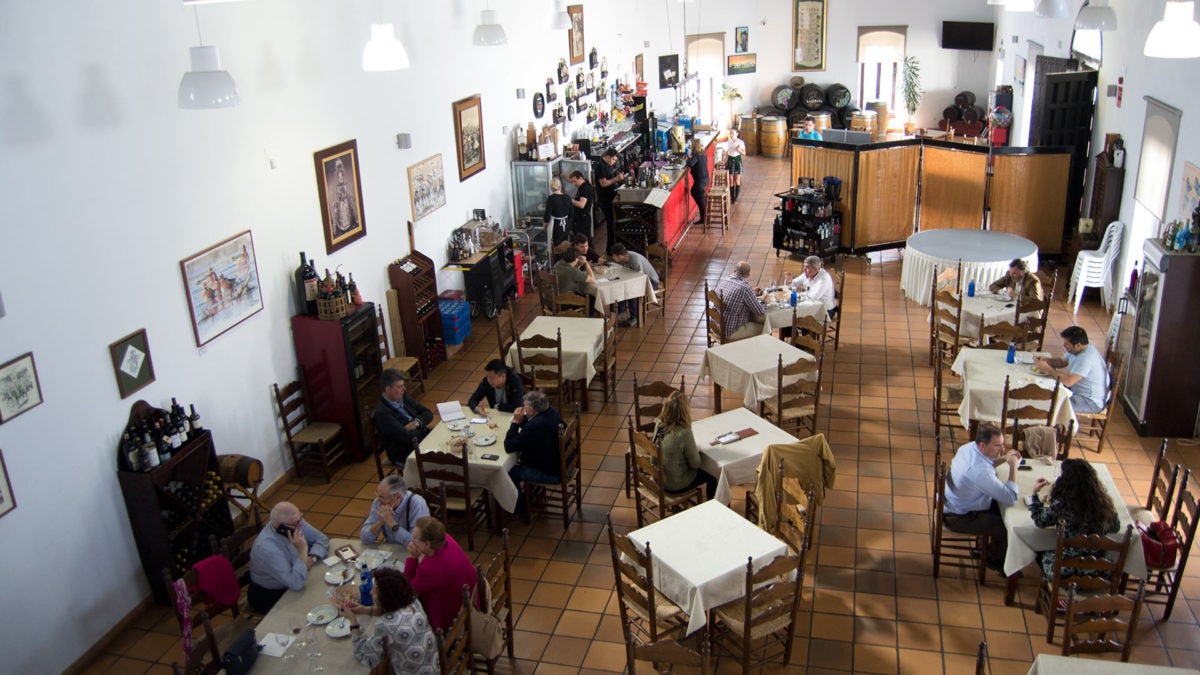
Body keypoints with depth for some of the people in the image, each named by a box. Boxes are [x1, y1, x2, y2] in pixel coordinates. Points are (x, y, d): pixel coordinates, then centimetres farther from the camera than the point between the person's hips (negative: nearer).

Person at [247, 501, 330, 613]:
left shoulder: (295, 522, -15)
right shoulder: (267, 548, -35)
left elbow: (322, 539, -1)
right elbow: (296, 584, -37)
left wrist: (312, 558, -19)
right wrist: (302, 551, -38)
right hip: (269, 597, -7)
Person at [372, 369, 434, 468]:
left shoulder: (403, 397, 4)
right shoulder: (381, 413, -20)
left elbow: (428, 413, 9)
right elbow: (407, 437, -25)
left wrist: (416, 422, -11)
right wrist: (420, 430, -6)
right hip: (405, 456, -8)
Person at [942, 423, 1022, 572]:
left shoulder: (969, 447, -9)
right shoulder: (981, 472, -37)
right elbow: (1011, 499, -30)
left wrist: (1003, 458, -1)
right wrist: (1013, 466, -24)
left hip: (951, 502, 10)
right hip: (958, 518, -10)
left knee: (1000, 506, 18)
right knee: (1008, 526, -3)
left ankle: (991, 548, 36)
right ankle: (994, 560, 27)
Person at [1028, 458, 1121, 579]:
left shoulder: (1061, 505, -22)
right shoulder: (1103, 501, -9)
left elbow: (1040, 521, -3)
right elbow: (1115, 526, 9)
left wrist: (1035, 493, 8)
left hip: (1069, 571, -4)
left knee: (1042, 554, 28)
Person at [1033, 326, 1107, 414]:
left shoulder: (1086, 358, -30)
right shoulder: (1075, 350, 0)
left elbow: (1068, 381, -36)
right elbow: (1062, 362, 16)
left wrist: (1047, 368, -26)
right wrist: (1045, 360, -5)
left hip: (1092, 402, -10)